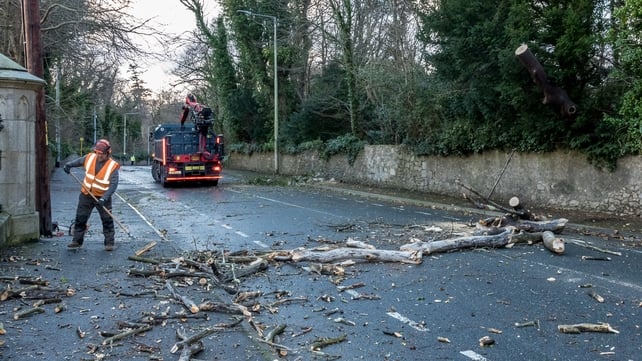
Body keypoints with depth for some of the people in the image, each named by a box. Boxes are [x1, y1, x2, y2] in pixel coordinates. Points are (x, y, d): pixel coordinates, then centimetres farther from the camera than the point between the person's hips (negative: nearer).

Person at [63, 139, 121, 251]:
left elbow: (113, 185, -23)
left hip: (103, 197, -4)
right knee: (80, 218, 9)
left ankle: (109, 243, 8)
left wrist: (104, 198, -32)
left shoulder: (112, 166, -18)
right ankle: (77, 240, 22)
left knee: (107, 220, -1)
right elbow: (79, 161, 16)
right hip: (86, 195, 4)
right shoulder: (90, 158, -6)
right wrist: (69, 165, -5)